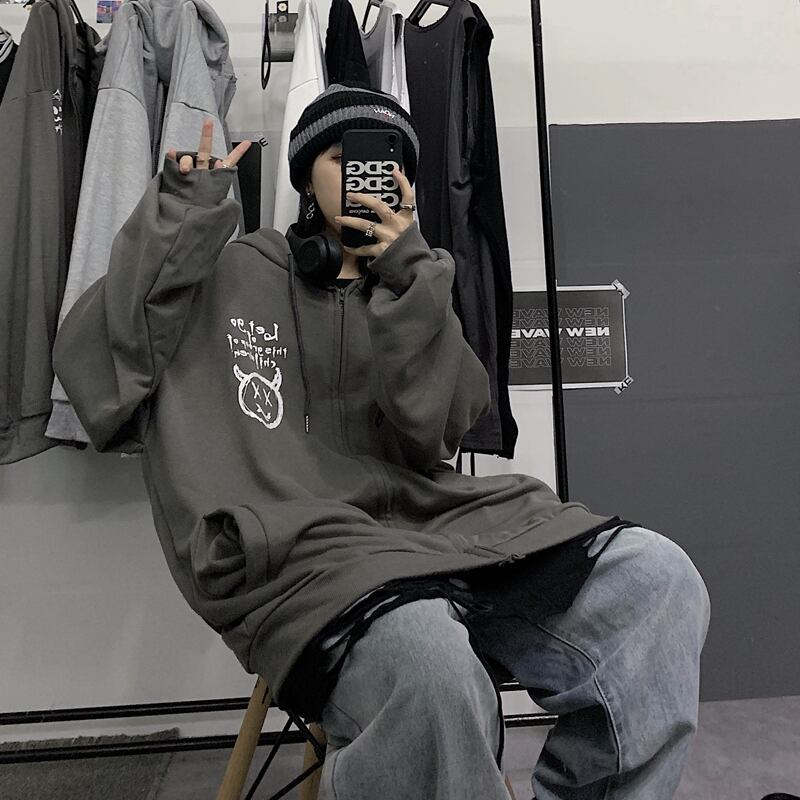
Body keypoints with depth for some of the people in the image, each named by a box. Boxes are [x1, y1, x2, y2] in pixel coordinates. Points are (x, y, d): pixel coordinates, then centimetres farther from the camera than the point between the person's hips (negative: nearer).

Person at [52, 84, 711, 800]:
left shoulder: (413, 293, 20)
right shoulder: (229, 276, 13)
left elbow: (429, 440, 3)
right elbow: (93, 368, 1)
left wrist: (409, 281, -5)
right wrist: (179, 213, 0)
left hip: (431, 515, 4)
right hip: (294, 545, -3)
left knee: (659, 579, -16)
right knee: (431, 669, -36)